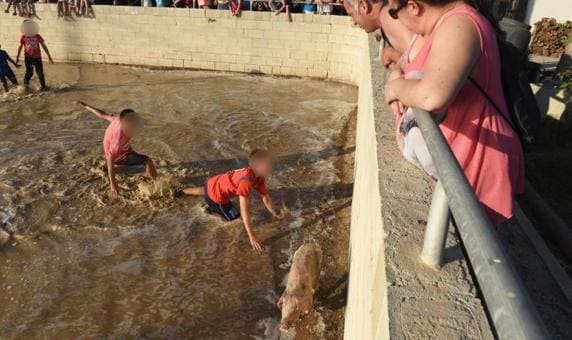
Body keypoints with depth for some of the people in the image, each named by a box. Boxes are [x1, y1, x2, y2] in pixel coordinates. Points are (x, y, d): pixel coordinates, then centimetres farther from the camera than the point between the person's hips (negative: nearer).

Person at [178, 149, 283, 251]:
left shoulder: (259, 178, -11)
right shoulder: (246, 180, -38)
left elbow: (266, 197, 3)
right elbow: (244, 210, -40)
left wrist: (276, 214, 6)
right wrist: (252, 236, -39)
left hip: (214, 183, 9)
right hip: (215, 195, -9)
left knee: (204, 191, 41)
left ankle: (182, 191, 63)